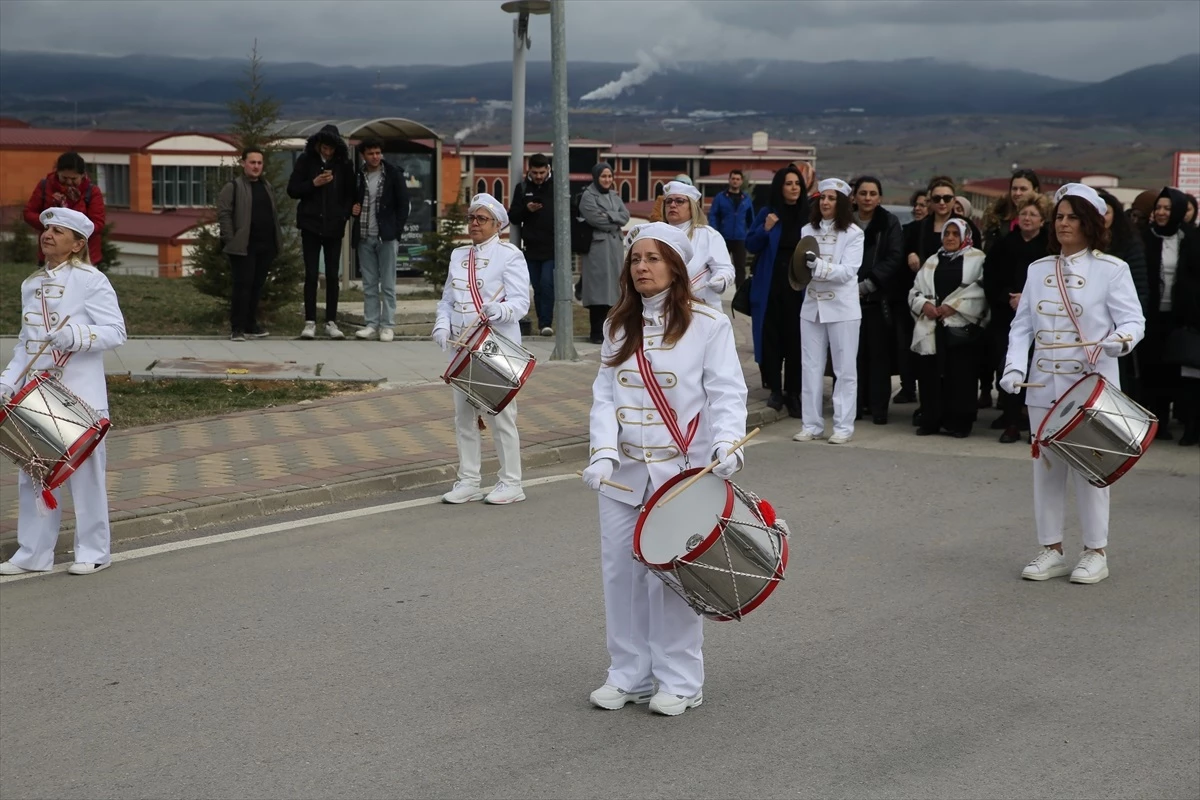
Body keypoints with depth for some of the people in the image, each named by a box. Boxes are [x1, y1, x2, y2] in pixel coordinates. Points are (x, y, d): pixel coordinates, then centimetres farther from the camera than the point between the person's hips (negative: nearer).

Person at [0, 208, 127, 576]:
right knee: (32, 473, 9)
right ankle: (33, 553, 18)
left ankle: (93, 551, 13)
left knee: (85, 473, 2)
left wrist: (75, 335, -28)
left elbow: (116, 332, -14)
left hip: (80, 397, -6)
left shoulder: (90, 281, -7)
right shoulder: (31, 284, 13)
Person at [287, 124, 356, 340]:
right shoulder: (306, 161, 0)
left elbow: (350, 193, 10)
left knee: (332, 275, 4)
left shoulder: (343, 164, 3)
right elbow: (292, 190, -1)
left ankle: (331, 322, 8)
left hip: (334, 227, 1)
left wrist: (345, 214, -5)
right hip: (311, 225, -1)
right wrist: (313, 183, -16)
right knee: (311, 274, -1)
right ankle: (310, 322, 1)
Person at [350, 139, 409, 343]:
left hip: (386, 236, -3)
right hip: (364, 237, 3)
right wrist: (352, 209, -1)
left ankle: (387, 326, 1)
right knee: (369, 285, 5)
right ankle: (371, 324, 8)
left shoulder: (393, 174, 0)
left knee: (387, 285, -1)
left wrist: (396, 231, -7)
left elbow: (403, 204, 1)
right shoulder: (357, 176, 8)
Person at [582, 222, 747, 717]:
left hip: (682, 471, -5)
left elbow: (726, 393, -7)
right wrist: (603, 452, -9)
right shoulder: (619, 326, 11)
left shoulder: (708, 324, -4)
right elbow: (604, 395, 5)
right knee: (619, 571, 6)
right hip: (624, 471, 5)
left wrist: (726, 444, -24)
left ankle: (680, 682, 9)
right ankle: (627, 675, 18)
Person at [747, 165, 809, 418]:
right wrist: (765, 229, -14)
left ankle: (792, 393, 8)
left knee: (796, 340, 0)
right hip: (771, 286, 0)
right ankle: (775, 389, 12)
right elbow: (751, 245, 3)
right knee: (771, 337, 2)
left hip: (799, 288, 0)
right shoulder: (768, 213, 2)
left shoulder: (809, 214, 2)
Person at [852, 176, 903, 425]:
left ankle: (878, 407, 2)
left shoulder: (889, 223, 3)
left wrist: (867, 285, -12)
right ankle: (855, 404, 9)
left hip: (878, 298, -1)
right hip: (849, 297, 1)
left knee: (879, 353, -1)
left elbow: (895, 259, -5)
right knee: (854, 352, 1)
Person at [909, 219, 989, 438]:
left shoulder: (977, 258, 6)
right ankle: (931, 420, 9)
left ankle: (959, 422, 2)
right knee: (930, 374, 0)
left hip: (962, 327, -4)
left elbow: (980, 289, -8)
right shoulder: (932, 261, 21)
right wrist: (924, 304, -5)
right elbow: (916, 290, 17)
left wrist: (952, 306, -12)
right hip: (932, 328, 4)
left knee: (960, 376, -5)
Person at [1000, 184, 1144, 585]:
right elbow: (1023, 325, 9)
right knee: (1046, 464, 7)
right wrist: (1015, 367, -5)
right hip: (1044, 383, 4)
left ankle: (1095, 553, 11)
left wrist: (1121, 340, -29)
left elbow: (1133, 320, -7)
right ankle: (1051, 550, 18)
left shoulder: (1111, 270, -2)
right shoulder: (1039, 269, 11)